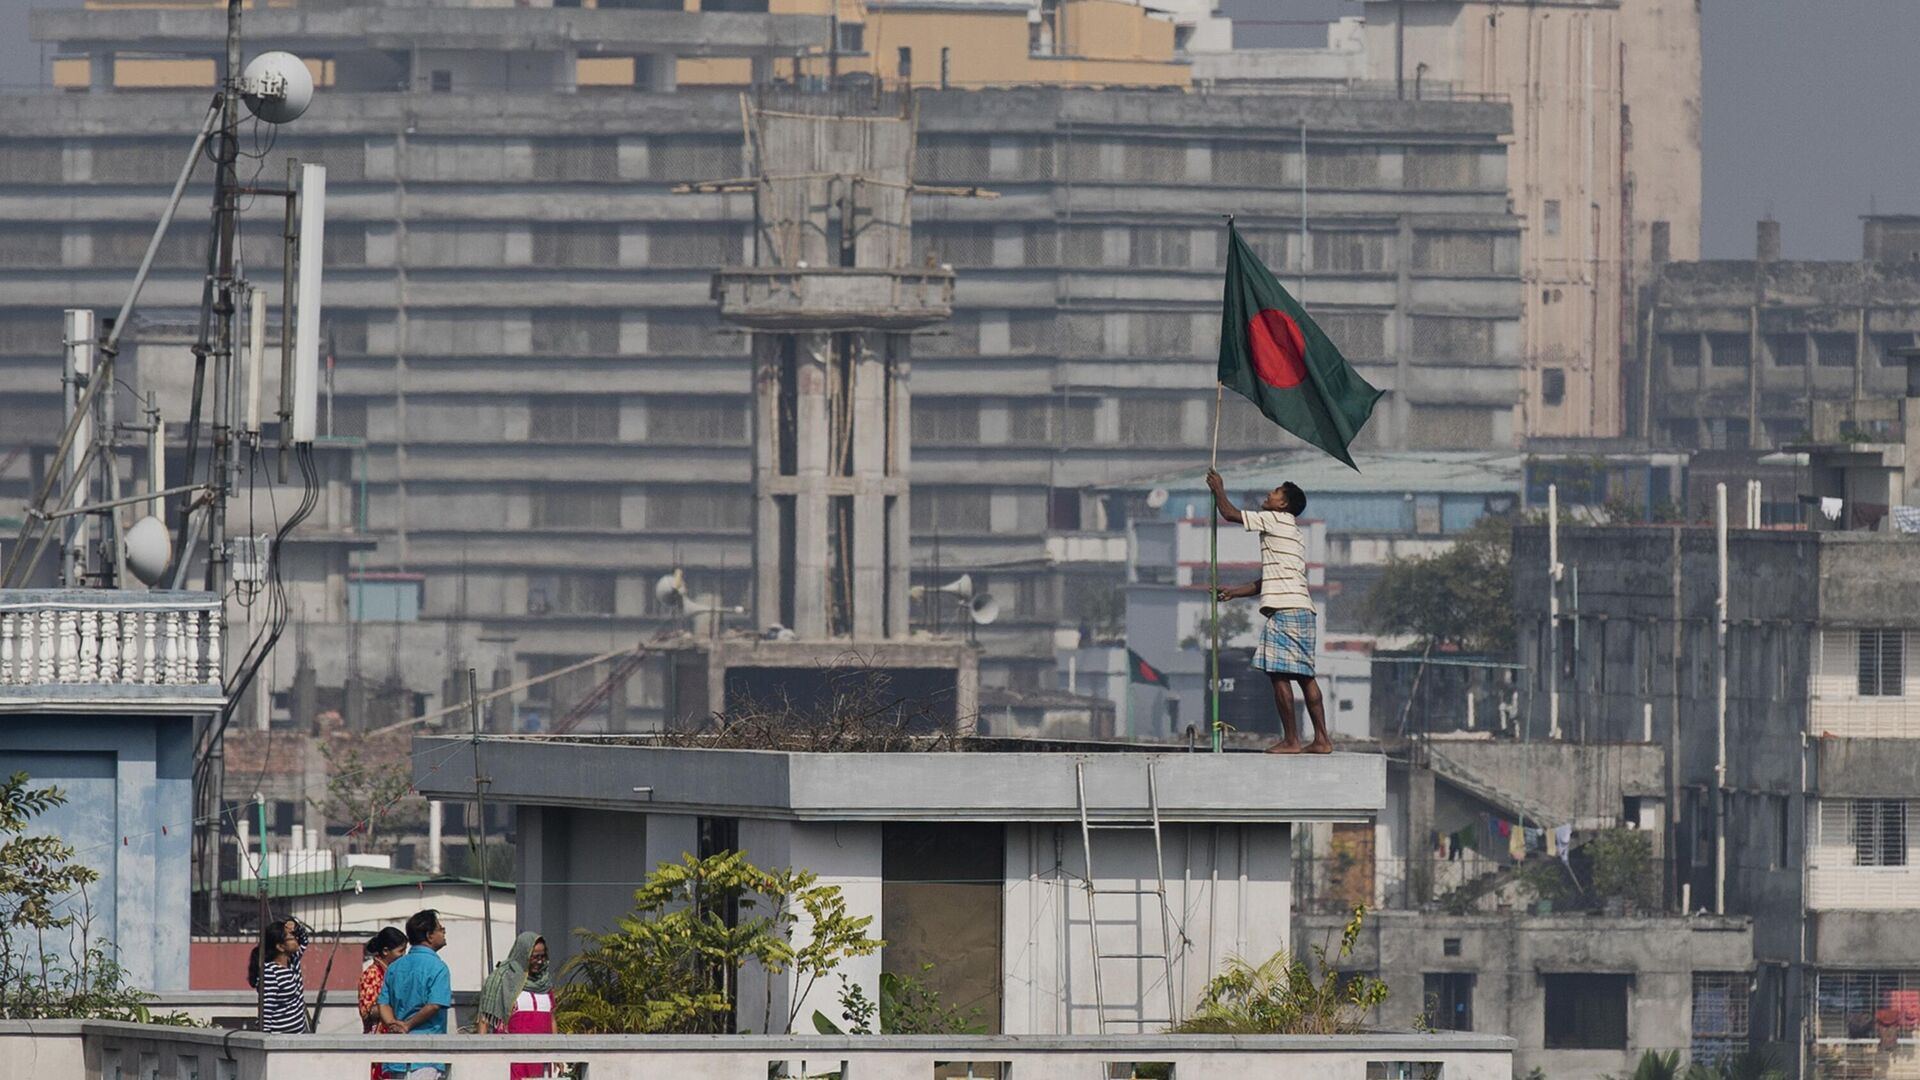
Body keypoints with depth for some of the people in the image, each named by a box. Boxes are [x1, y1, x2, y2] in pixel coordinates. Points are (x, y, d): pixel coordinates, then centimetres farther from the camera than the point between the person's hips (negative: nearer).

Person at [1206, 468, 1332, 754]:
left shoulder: (1276, 520, -2)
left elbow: (1231, 514, -3)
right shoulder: (1291, 532, 26)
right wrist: (1235, 591, 28)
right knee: (1304, 675, 8)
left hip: (1285, 610, -10)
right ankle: (1321, 739, 6)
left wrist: (1218, 490, 14)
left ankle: (1291, 740, -12)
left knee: (1279, 674, -10)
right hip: (1301, 609, 10)